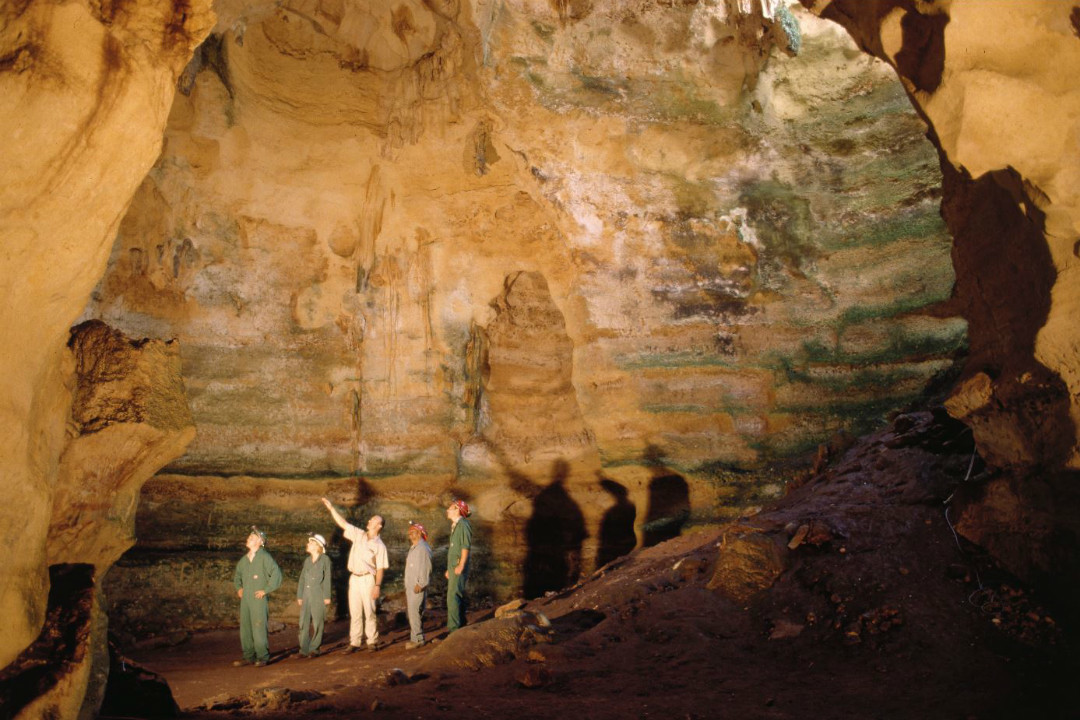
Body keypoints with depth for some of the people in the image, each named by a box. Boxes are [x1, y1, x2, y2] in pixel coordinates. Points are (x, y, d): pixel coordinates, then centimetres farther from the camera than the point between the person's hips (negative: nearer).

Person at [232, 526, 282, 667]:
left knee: (259, 628, -7)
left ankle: (262, 657, 0)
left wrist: (266, 590, -12)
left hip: (259, 599, -7)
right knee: (245, 628, 8)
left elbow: (276, 574, -14)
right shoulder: (244, 559, 14)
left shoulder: (264, 557, -7)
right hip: (245, 599, 7)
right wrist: (239, 588, 16)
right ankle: (248, 657, 17)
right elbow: (237, 575, 31)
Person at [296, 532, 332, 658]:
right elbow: (302, 578, 14)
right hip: (306, 595, 5)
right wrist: (299, 596, 9)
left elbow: (327, 579, -4)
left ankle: (314, 649, 8)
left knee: (317, 623, 0)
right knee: (304, 622, 2)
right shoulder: (307, 560, 13)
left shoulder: (325, 559, -2)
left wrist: (327, 596, -8)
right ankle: (304, 649, 6)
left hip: (318, 596, -5)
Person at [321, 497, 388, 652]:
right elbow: (342, 523, 7)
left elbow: (380, 568, -8)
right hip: (354, 578, 5)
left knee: (369, 612, 0)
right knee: (355, 612, 6)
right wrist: (331, 508, 0)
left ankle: (372, 642, 9)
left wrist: (377, 585, -15)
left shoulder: (379, 545, -6)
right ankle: (355, 642, 11)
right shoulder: (358, 535, 7)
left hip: (368, 579, -5)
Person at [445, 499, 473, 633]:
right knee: (458, 596, 15)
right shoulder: (454, 526, 18)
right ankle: (461, 624, 23)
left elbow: (466, 547, -18)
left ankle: (454, 628, -13)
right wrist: (449, 569, 22)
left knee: (453, 597, -13)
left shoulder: (463, 525, -12)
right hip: (453, 567, 10)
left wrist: (461, 565, -23)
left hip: (458, 568, -10)